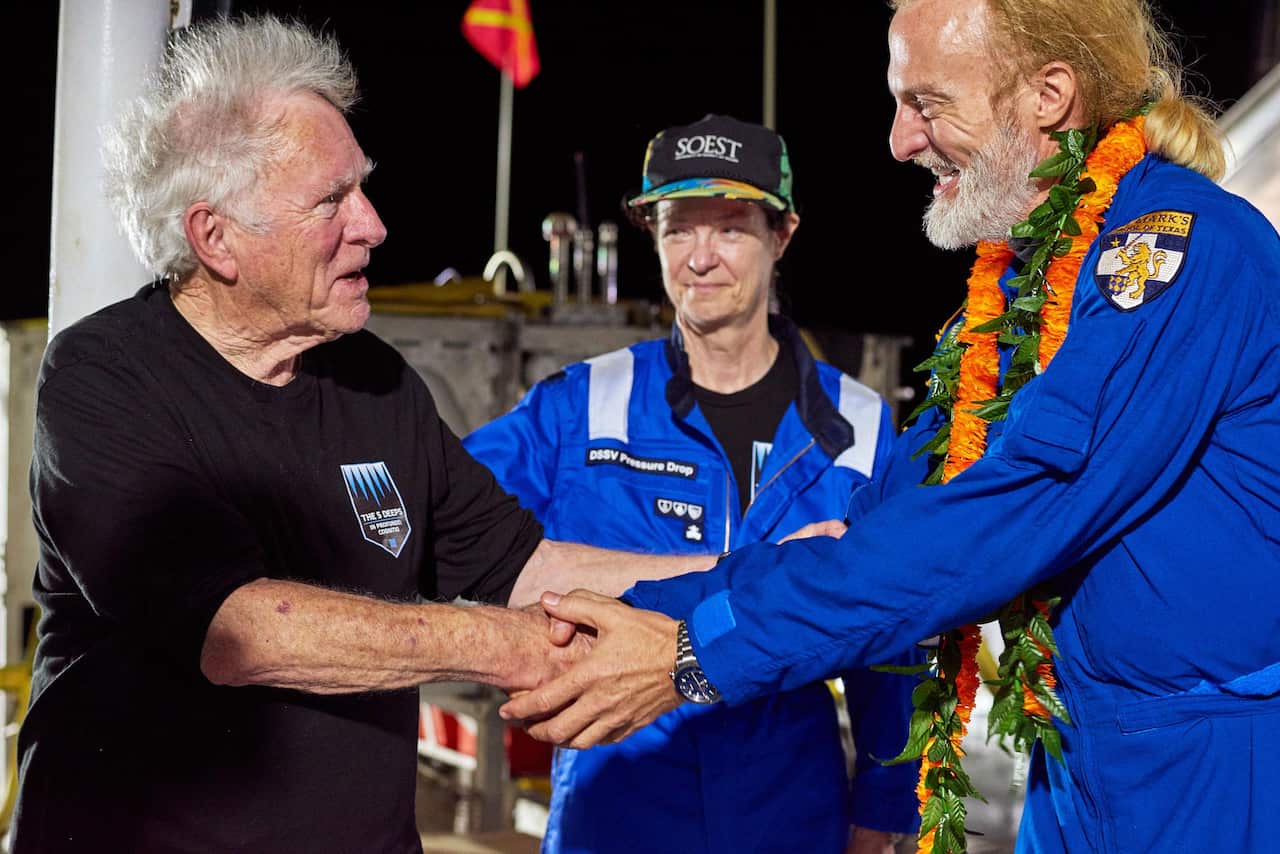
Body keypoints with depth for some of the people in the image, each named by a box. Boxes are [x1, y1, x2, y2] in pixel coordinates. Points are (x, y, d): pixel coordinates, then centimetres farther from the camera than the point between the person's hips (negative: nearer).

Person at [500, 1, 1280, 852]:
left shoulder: (1186, 240, -18)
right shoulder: (1007, 285, 9)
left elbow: (1007, 521, -25)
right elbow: (881, 523, 7)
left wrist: (706, 652, -23)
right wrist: (644, 615, -4)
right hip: (1080, 769, 7)